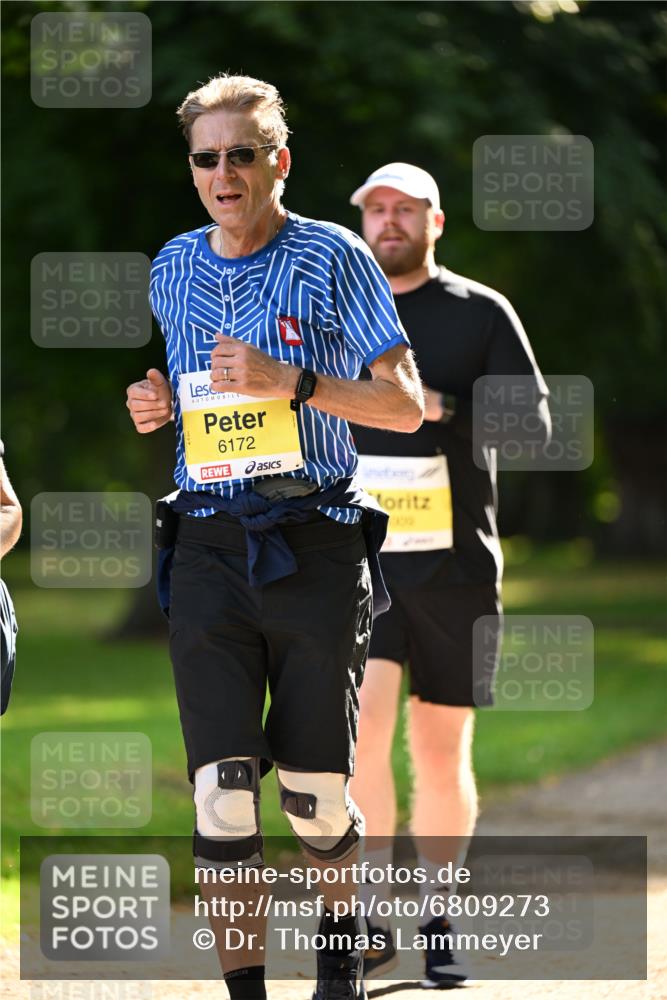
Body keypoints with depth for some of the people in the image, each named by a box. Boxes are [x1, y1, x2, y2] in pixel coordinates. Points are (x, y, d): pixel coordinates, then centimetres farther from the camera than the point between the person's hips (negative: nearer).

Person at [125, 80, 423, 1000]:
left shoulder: (333, 259, -3)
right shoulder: (174, 271, 11)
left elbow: (408, 406, -5)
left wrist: (293, 383, -18)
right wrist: (158, 405, 6)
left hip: (315, 544, -3)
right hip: (209, 550, 3)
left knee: (315, 798, 3)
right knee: (222, 792, -8)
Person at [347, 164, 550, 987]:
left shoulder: (481, 313, 4)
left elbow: (534, 423, -5)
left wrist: (445, 408, -20)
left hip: (453, 558, 0)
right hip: (358, 556, 1)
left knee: (441, 748, 4)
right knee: (362, 723, -17)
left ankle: (437, 924, 17)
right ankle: (372, 923, -12)